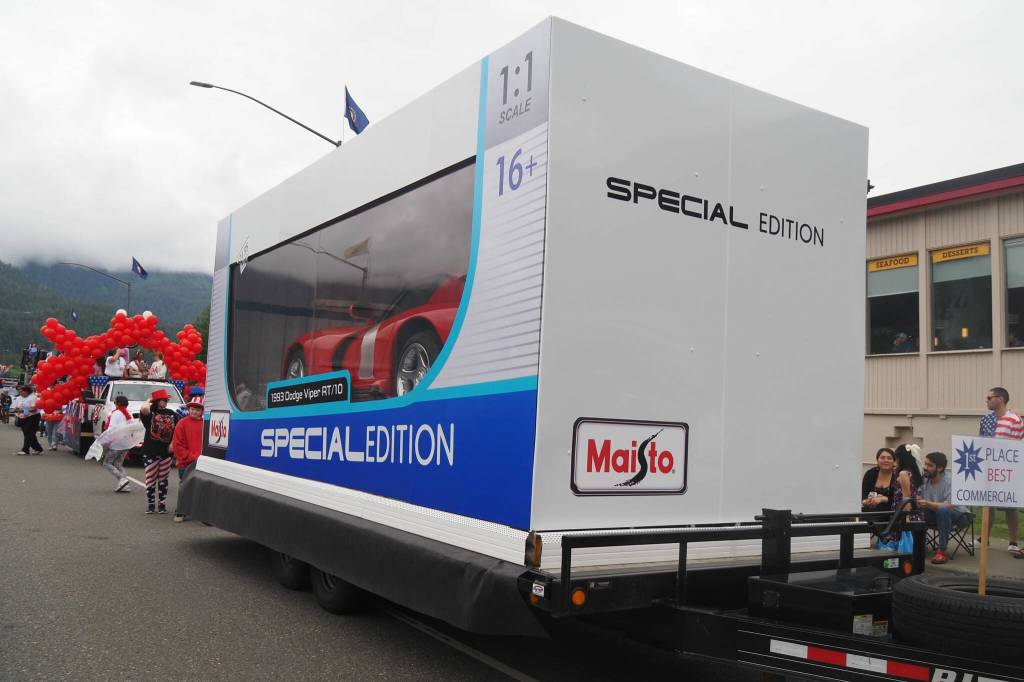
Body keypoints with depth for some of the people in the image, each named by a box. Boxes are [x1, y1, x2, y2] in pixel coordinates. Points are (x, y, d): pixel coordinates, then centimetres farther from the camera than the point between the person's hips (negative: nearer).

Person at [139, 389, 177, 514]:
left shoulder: (171, 414, 7)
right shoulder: (150, 412, -5)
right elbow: (144, 409, -30)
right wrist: (150, 402, -10)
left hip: (166, 452, 3)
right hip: (150, 452, -3)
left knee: (163, 480, 10)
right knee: (150, 479, 2)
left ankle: (162, 504, 18)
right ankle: (150, 505, 12)